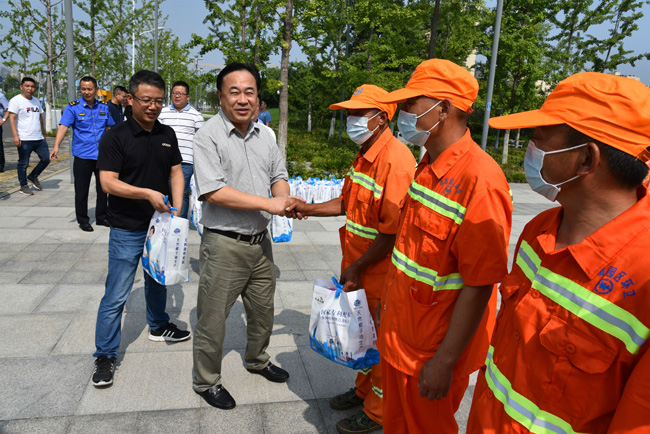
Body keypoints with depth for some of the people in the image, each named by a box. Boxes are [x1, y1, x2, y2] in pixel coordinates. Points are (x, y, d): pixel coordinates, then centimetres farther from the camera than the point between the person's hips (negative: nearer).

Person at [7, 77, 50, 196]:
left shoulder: (36, 101, 18)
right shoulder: (16, 100, -5)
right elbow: (12, 118, -12)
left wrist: (43, 134, 25)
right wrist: (15, 136, -22)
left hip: (39, 139, 7)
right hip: (24, 140, -7)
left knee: (46, 159, 7)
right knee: (23, 163, 1)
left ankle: (33, 177, 28)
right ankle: (23, 186, 12)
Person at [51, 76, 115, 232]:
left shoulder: (103, 107, 9)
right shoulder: (73, 107, -4)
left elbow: (109, 129, 18)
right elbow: (63, 126, -15)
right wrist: (56, 146, -28)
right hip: (82, 156, -3)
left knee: (103, 188, 10)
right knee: (81, 190, 4)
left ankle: (101, 216, 25)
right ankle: (82, 220, 17)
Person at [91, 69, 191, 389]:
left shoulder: (167, 134, 5)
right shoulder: (116, 137, -11)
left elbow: (176, 172, 8)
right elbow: (108, 182, -16)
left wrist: (176, 211, -4)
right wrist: (147, 193, -28)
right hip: (127, 230, -5)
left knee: (158, 281, 23)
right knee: (116, 296, 0)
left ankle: (158, 326, 45)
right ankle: (105, 356, 14)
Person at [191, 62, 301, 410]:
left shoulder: (263, 134, 7)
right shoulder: (208, 137, -14)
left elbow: (278, 176, 16)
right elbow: (214, 192, -23)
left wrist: (284, 199, -7)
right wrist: (269, 204, -23)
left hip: (260, 240, 7)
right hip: (224, 244, -6)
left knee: (263, 309, 22)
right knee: (213, 318, 7)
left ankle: (257, 359, 47)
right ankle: (205, 381, 30)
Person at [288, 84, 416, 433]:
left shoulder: (396, 160, -23)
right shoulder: (364, 155, 9)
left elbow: (392, 231, -25)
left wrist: (357, 268, -19)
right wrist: (309, 209, 6)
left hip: (380, 272, -9)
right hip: (357, 265, 9)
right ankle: (363, 389, 44)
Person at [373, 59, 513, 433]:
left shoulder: (480, 180, -26)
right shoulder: (428, 167, 4)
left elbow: (479, 286, -24)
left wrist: (444, 361, -19)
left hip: (432, 350, -8)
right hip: (399, 333, 8)